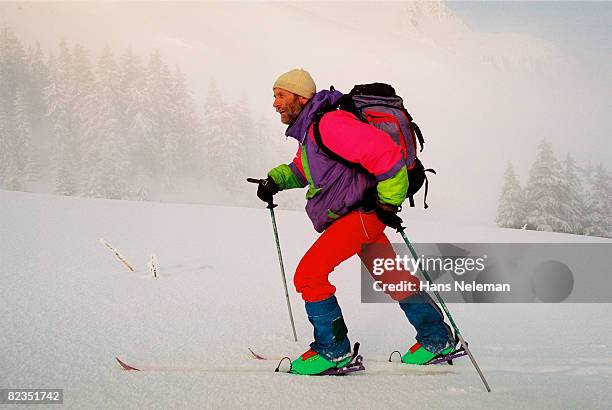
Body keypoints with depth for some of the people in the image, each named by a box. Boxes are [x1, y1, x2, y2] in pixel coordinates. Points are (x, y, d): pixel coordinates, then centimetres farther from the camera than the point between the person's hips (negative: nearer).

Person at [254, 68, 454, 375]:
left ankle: (333, 349, -2)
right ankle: (437, 339, 31)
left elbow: (386, 154, -26)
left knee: (308, 274, -14)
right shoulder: (308, 129, 11)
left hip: (361, 213, -11)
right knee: (392, 277, 19)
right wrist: (275, 180, 10)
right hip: (359, 216, 11)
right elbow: (302, 169, 30)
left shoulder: (329, 124, -21)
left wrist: (389, 203, -20)